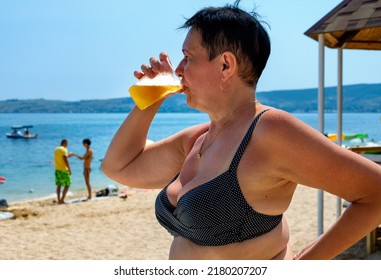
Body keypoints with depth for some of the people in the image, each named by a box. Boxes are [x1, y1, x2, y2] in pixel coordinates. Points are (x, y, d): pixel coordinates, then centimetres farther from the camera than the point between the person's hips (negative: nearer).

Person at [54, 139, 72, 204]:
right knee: (67, 185, -2)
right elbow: (65, 160, -17)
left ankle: (59, 200, 11)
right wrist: (69, 169, -13)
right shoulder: (64, 149, -11)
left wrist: (68, 156, 31)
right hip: (63, 170, -8)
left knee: (59, 185, 11)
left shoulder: (56, 149, 13)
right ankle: (62, 200, -9)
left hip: (57, 169, 8)